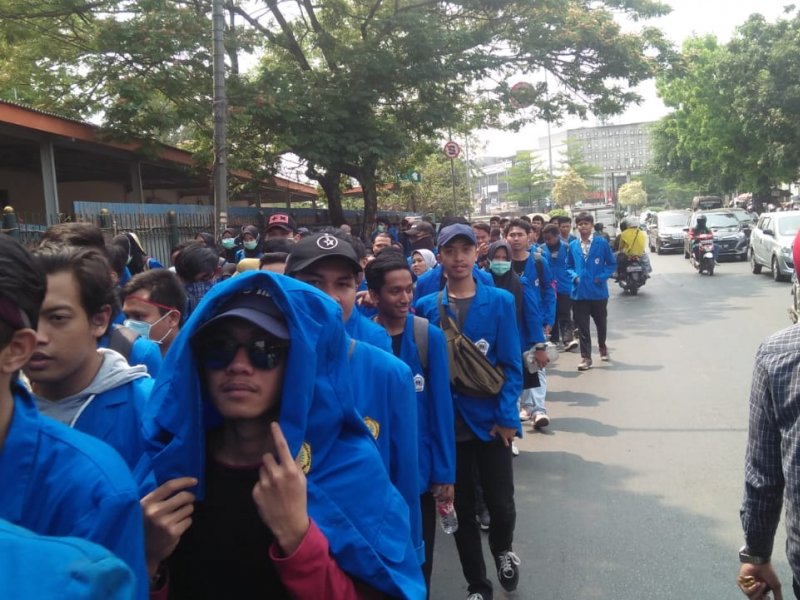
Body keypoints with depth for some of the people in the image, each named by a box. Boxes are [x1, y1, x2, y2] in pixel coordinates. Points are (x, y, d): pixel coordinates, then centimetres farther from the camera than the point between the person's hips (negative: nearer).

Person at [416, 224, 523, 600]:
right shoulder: (425, 307, -1)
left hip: (491, 420, -1)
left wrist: (506, 416, -11)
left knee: (500, 503, 6)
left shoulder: (500, 302, -4)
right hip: (448, 423, 1)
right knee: (462, 508, 12)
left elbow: (511, 364, -5)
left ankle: (503, 550, 42)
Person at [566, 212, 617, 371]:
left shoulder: (602, 243, -4)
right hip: (579, 292, 1)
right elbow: (569, 266, 14)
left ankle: (602, 347, 43)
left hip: (598, 291, -1)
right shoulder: (572, 245, 3)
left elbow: (612, 264, 2)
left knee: (601, 322, 17)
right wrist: (574, 275, -6)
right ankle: (586, 357, 8)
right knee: (582, 326, 1)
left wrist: (602, 276, -12)